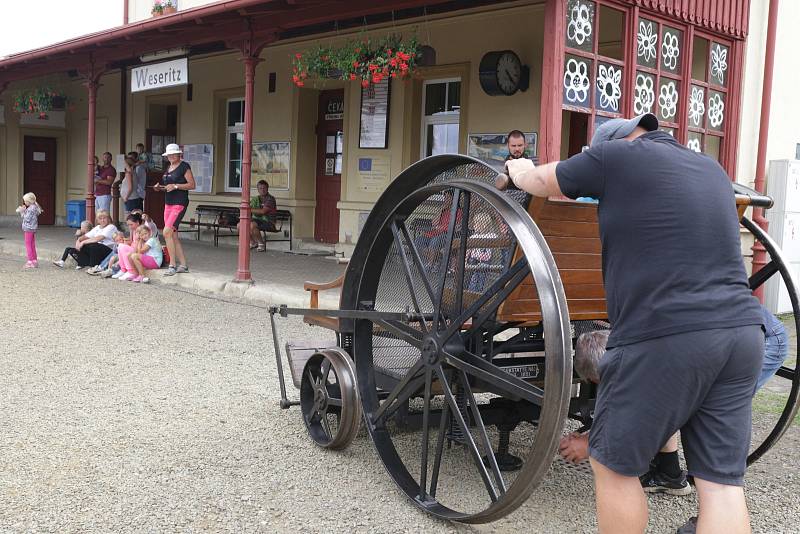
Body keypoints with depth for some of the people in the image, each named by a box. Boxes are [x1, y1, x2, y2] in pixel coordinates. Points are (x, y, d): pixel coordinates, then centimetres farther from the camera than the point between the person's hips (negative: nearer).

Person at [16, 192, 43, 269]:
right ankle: (35, 261, 19)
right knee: (32, 245, 14)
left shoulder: (31, 208, -18)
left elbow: (27, 219, -20)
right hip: (32, 229, 10)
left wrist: (22, 211, -13)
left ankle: (30, 262, -4)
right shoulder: (34, 207, 12)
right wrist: (21, 211, 7)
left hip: (29, 229, -10)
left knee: (28, 245, -5)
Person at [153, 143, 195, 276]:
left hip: (180, 203, -9)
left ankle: (172, 265, -12)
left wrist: (175, 186, -19)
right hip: (168, 203, 9)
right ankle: (183, 265, 13)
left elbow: (192, 185, -11)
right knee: (173, 236, 6)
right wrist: (160, 187, 7)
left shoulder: (184, 166, -7)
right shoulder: (169, 167, 17)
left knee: (167, 232, -18)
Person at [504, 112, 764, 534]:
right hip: (741, 331, 7)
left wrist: (518, 170, 36)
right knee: (722, 481, 8)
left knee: (614, 465, 9)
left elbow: (538, 181, 12)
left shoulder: (616, 155, 0)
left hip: (664, 338, -7)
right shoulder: (712, 169, 21)